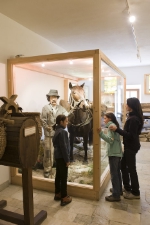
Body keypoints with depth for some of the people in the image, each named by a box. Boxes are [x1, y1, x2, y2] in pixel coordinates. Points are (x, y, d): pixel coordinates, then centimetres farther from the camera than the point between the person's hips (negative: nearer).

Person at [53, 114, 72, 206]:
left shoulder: (57, 131, 11)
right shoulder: (63, 132, -19)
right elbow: (64, 147, -22)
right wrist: (67, 159, -16)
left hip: (57, 156, 10)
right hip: (62, 157, -9)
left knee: (58, 176, 17)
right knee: (63, 177, -1)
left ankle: (58, 194, 29)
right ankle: (64, 198, 8)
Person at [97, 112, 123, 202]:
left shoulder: (111, 126, -13)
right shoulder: (114, 125, 16)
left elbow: (110, 140, -22)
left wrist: (101, 133, -26)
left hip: (113, 153, -10)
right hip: (118, 152, 10)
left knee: (114, 174, -4)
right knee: (117, 172, 19)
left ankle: (116, 195, 2)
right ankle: (119, 190, 32)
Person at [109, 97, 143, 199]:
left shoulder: (133, 119, -22)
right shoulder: (132, 116, 9)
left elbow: (131, 135, -26)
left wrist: (117, 129, -31)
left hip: (131, 146, -10)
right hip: (129, 145, 10)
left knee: (131, 169, 3)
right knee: (123, 166, 18)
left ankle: (136, 193, 19)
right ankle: (127, 188, 33)